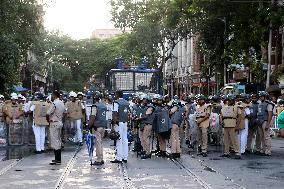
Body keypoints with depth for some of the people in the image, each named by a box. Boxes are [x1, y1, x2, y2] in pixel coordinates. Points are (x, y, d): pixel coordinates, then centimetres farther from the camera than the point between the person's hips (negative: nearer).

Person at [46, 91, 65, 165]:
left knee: (55, 142, -6)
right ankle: (58, 159, 21)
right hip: (60, 122, 9)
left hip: (54, 123, -9)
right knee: (58, 141, 15)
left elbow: (48, 114, -19)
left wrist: (48, 121, -2)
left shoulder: (54, 104, -18)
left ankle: (57, 160, -6)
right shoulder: (62, 103, 11)